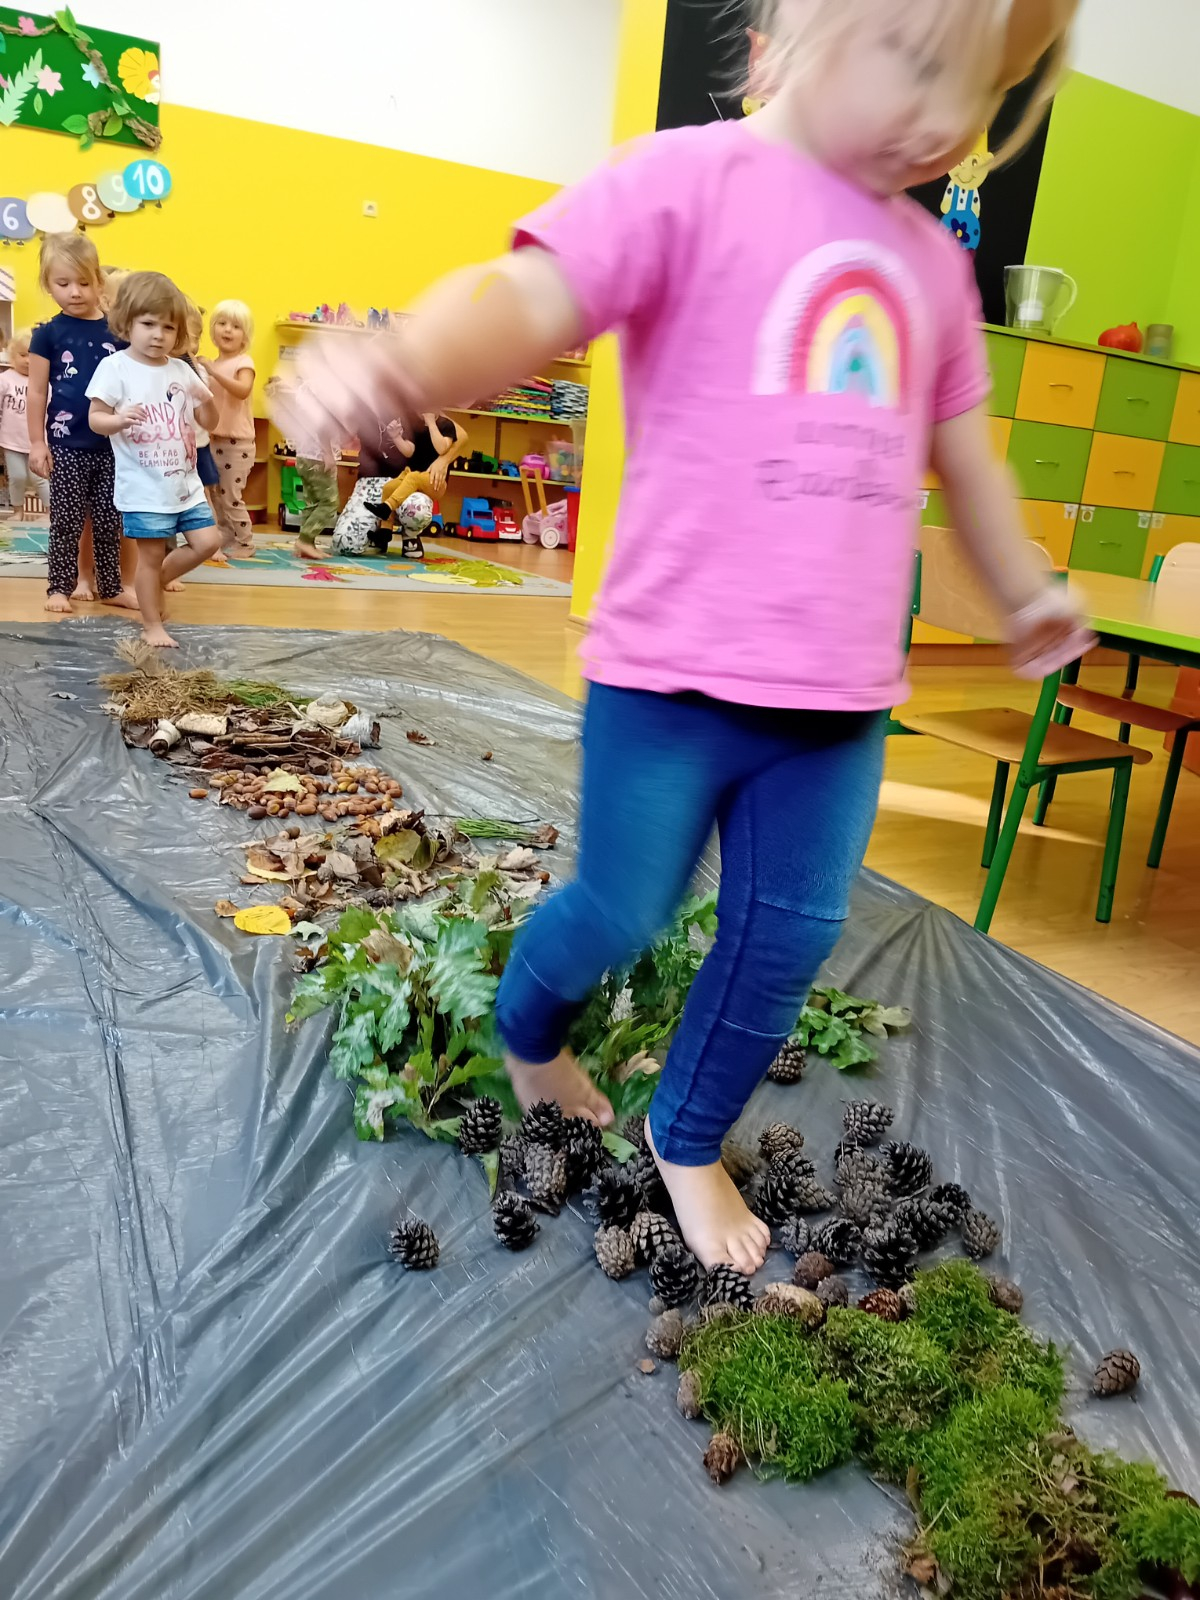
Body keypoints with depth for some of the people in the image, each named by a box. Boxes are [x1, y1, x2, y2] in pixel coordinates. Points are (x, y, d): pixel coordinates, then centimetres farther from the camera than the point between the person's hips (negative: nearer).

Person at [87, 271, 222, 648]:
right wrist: (119, 420, -31)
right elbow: (95, 418, -9)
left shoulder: (182, 370, 7)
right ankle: (152, 625, 15)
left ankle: (156, 581, 26)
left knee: (207, 542, 3)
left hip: (185, 482, 5)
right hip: (144, 487, -5)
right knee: (152, 555, 1)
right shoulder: (115, 367, -8)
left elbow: (208, 423, 10)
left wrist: (208, 401, -13)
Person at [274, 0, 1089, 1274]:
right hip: (676, 674, -5)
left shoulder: (932, 260, 14)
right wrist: (400, 364, -42)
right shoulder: (693, 178, -6)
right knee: (620, 916, 6)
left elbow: (964, 455, 25)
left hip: (843, 695, 6)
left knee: (792, 934, 10)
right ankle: (526, 1038, 41)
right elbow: (528, 299, -20)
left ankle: (688, 1140, 35)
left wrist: (1025, 595, 36)